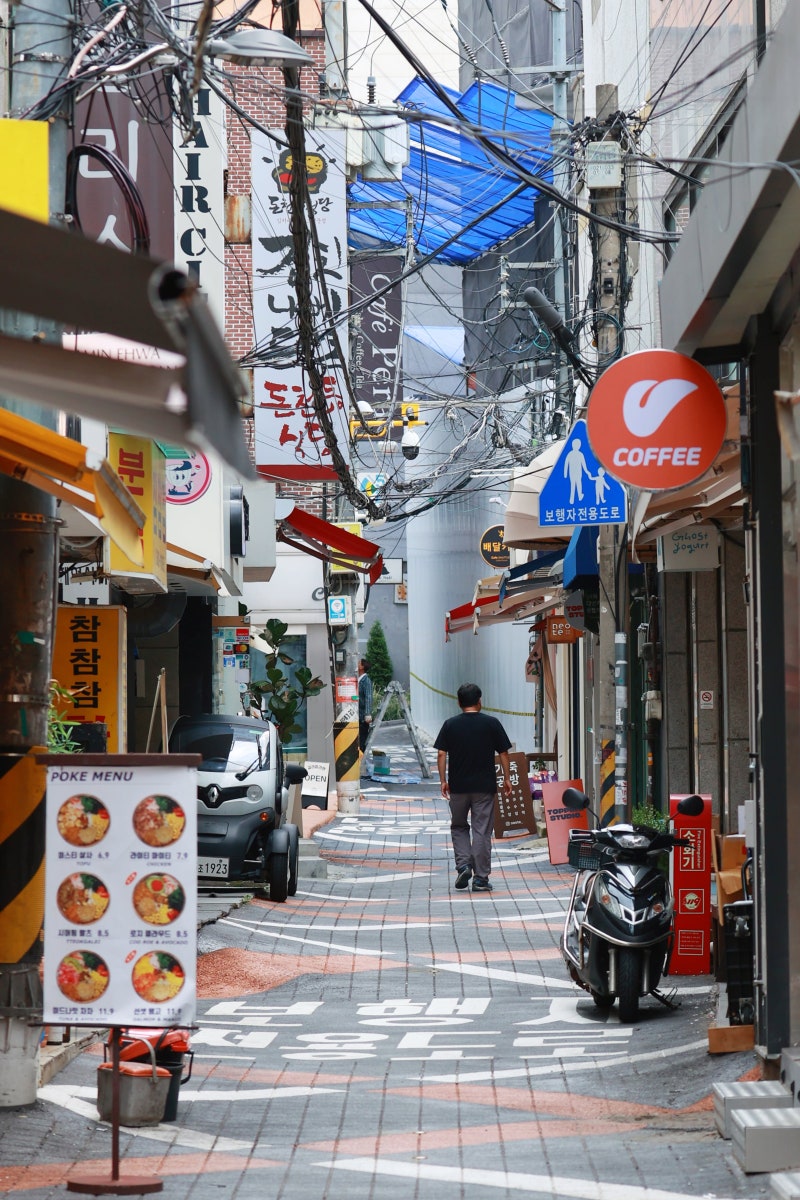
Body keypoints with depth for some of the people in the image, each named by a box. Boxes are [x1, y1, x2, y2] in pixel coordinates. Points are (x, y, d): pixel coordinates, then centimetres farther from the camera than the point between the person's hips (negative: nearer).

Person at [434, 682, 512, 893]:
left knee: (458, 826, 18)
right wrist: (507, 778, 10)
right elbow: (503, 753, 1)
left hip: (458, 786, 1)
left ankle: (463, 864, -1)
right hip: (485, 786, -1)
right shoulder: (491, 723, -2)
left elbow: (441, 754, -2)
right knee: (482, 831, 2)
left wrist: (443, 781, 6)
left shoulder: (450, 725, 0)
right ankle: (481, 878, 2)